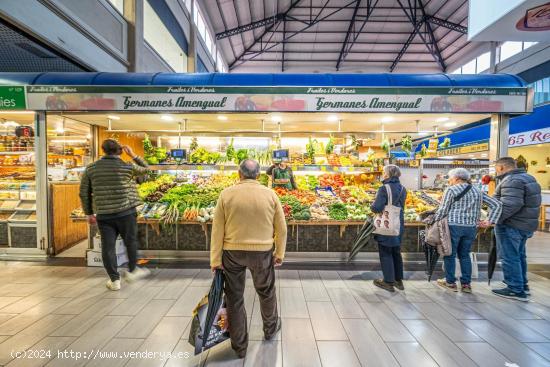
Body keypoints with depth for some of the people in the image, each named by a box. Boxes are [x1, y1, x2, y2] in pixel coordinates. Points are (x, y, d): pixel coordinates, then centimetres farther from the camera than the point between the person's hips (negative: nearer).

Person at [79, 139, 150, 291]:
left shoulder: (90, 168, 4)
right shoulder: (127, 167, -6)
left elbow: (84, 193, 7)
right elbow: (145, 169, 13)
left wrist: (89, 213, 16)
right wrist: (133, 155, 13)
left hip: (103, 215, 3)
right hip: (125, 212, -2)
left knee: (108, 247, 10)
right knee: (131, 242, 15)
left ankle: (114, 280, 19)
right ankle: (132, 271, 29)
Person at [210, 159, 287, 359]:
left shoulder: (226, 194, -7)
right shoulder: (270, 194, -6)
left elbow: (218, 230, -6)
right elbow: (281, 229, -2)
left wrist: (215, 260, 2)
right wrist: (279, 253, 9)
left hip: (232, 253, 0)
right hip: (262, 253, 1)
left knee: (234, 298, 18)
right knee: (266, 292, 25)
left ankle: (239, 346, 34)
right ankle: (270, 328, 49)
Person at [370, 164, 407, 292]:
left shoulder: (384, 188, -20)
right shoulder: (402, 188, 3)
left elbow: (377, 208, -25)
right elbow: (401, 206, 11)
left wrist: (372, 206, -4)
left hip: (386, 225, -7)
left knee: (386, 253, 8)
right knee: (396, 252, 20)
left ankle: (388, 282, 19)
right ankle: (399, 280, 33)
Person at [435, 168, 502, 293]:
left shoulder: (451, 190, -7)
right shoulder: (478, 191, 13)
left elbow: (443, 210, -11)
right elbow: (497, 205, 12)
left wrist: (435, 220, 2)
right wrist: (490, 221, 8)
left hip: (454, 226, -6)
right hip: (471, 228, 6)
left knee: (450, 254, 7)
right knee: (465, 255, 16)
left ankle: (450, 282, 15)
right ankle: (466, 284, 21)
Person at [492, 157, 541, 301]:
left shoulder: (512, 181, -20)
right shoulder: (528, 177, 14)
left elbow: (511, 204, -30)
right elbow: (535, 201, 20)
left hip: (511, 226, -10)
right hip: (526, 224, 10)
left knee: (509, 257, -1)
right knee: (519, 255, 22)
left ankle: (516, 290, 7)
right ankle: (522, 285, 35)